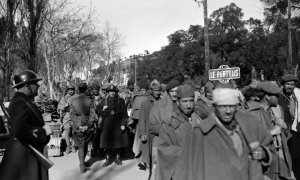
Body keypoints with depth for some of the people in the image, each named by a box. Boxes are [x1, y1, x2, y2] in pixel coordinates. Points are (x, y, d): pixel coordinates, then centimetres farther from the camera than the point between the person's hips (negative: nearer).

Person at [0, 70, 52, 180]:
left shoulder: (25, 101, 12)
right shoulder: (19, 102, -19)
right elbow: (19, 130, -31)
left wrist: (44, 129, -11)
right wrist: (43, 132, -20)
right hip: (23, 153, -10)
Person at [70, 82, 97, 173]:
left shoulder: (72, 101, -5)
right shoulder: (89, 100, -7)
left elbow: (72, 115, -8)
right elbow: (93, 115, -11)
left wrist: (79, 126, -10)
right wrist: (87, 125, -10)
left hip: (78, 127, -1)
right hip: (88, 127, 1)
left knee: (80, 146, 10)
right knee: (85, 145, 19)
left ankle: (82, 165, 6)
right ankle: (83, 162, 33)